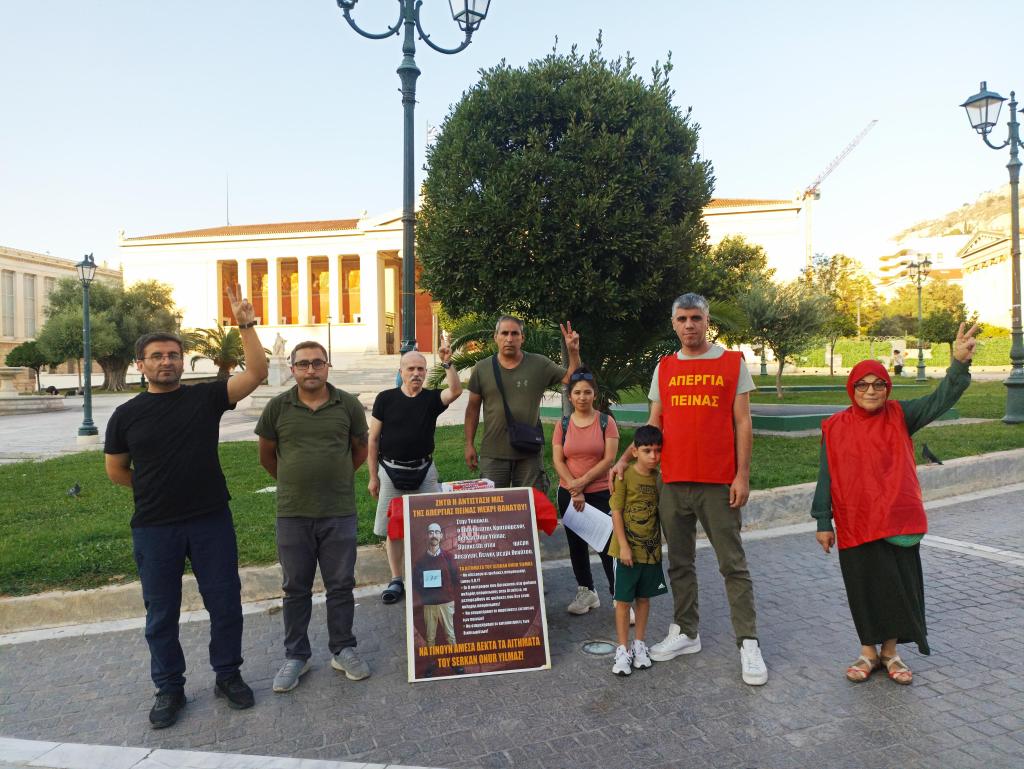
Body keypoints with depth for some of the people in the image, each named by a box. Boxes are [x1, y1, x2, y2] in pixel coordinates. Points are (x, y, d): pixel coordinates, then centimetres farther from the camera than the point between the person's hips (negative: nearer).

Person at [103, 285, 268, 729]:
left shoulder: (206, 397, -3)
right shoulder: (127, 415, -1)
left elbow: (257, 373, -15)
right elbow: (116, 470, 10)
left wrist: (246, 325, -22)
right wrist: (159, 492, 9)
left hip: (212, 521, 0)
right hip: (154, 529, 1)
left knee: (225, 603, 9)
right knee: (161, 613, 13)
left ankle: (228, 675, 29)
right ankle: (169, 688, 31)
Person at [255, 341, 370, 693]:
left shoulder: (348, 405, -2)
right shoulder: (277, 407, -3)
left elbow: (360, 449, 12)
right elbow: (266, 455, 11)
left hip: (339, 512, 0)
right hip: (292, 513, 0)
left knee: (341, 585, 10)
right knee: (295, 588, 12)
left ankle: (343, 650, 26)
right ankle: (296, 655, 27)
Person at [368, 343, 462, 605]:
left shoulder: (431, 398, 0)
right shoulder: (385, 399, -2)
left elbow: (456, 390, -22)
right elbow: (373, 439, 1)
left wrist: (447, 362, -32)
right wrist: (373, 476, 0)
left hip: (424, 471, 1)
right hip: (392, 472, 0)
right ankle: (396, 580, 20)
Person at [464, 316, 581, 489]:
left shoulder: (539, 364, -1)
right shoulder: (482, 369, 1)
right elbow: (473, 408, 6)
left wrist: (573, 352, -14)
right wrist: (469, 445, 4)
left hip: (529, 454, 0)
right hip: (493, 454, 0)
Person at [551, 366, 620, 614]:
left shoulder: (606, 422, -4)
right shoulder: (563, 425, 3)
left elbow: (609, 459, -10)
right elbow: (557, 460, -2)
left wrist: (583, 481, -14)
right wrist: (574, 490, -12)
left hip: (601, 493, -3)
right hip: (569, 494, 4)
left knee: (607, 546, -6)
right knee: (577, 545, 13)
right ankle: (586, 592, 28)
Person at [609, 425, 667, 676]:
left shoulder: (659, 477, 1)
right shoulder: (625, 476, -12)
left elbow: (660, 511, 10)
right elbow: (616, 512, -12)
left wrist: (661, 542, 8)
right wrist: (623, 546, -15)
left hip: (652, 549, 4)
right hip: (628, 549, -4)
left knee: (644, 597, 15)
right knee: (623, 599, 4)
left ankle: (639, 644, 29)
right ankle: (623, 649, 15)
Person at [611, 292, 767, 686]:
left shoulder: (732, 363, 1)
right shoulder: (664, 369, 10)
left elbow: (742, 423, -1)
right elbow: (654, 425, 12)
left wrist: (742, 475, -8)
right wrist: (626, 459, 2)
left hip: (718, 483, -3)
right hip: (673, 481, 4)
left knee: (733, 564, 3)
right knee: (680, 562, 12)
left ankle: (748, 643, 13)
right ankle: (685, 633, 26)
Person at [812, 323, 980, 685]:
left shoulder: (900, 416, 1)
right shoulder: (835, 427, -2)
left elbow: (940, 400, -14)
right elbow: (826, 478, 1)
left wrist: (960, 363, -31)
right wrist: (823, 522, 0)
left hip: (898, 521, 1)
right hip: (855, 524, 0)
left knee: (898, 586, 8)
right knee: (864, 588, 9)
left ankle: (891, 652, 28)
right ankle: (868, 652, 27)